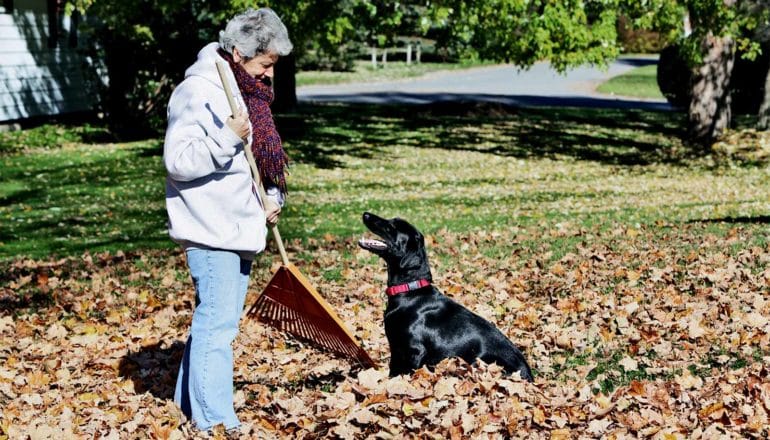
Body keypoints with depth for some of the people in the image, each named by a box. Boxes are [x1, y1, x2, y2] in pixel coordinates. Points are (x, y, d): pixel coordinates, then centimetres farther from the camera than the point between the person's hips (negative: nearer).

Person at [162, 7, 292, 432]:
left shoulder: (248, 91, 13)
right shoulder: (197, 92, -15)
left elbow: (263, 158, 22)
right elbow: (178, 161, -21)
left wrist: (273, 198, 5)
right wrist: (229, 137, -29)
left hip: (241, 227, 9)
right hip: (210, 230, -9)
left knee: (216, 318, 15)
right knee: (217, 322, -8)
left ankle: (190, 404, 27)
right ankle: (215, 421, -2)